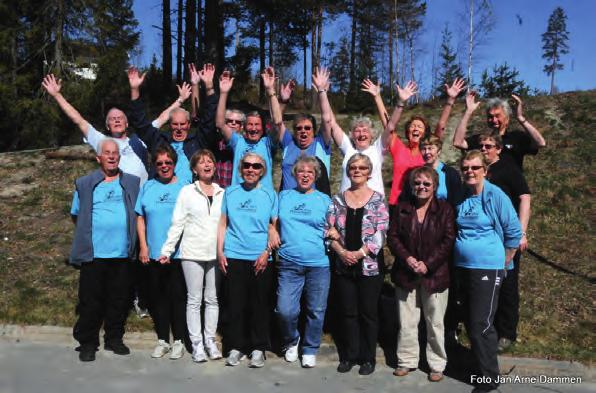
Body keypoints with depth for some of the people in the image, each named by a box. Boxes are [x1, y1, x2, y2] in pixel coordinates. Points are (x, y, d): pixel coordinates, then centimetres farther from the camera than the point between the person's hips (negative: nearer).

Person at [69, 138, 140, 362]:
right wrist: (87, 236, 5)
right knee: (90, 301, 4)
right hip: (93, 253, -1)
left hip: (122, 253, 1)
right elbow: (76, 216, 12)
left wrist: (131, 238, 4)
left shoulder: (132, 183, 8)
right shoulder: (85, 184, 7)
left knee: (118, 299, 9)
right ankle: (87, 343, 16)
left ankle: (114, 339, 23)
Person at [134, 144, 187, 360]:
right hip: (153, 253, 3)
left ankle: (179, 341, 16)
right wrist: (143, 246, 0)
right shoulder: (148, 187, 9)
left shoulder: (184, 187, 2)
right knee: (157, 297, 10)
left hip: (179, 254, -2)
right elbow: (140, 218, 8)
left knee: (178, 296, 3)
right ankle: (162, 340, 24)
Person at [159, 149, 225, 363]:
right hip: (192, 254, -2)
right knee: (194, 300, 4)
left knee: (213, 299, 9)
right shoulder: (187, 191, 1)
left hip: (216, 254, 2)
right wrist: (167, 250, -5)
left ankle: (210, 340, 20)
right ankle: (197, 343, 12)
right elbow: (177, 223, 0)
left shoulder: (223, 193, 7)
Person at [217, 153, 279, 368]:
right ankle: (236, 347, 19)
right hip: (233, 256, 1)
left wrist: (267, 252, -7)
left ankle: (258, 348, 16)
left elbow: (275, 227, 3)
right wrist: (220, 251, 3)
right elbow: (223, 223, 11)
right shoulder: (230, 192, 9)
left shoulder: (269, 194, 5)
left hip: (261, 259, -1)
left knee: (260, 305, 4)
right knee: (235, 304, 5)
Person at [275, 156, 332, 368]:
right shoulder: (284, 196, 11)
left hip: (318, 264, 0)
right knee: (285, 310, -7)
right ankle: (292, 341, 23)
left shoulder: (324, 199, 9)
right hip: (289, 263, 0)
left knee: (316, 311, 7)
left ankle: (310, 349, 28)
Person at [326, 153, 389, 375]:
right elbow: (330, 230, 3)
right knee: (347, 312, 10)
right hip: (343, 266, 3)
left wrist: (360, 253, -15)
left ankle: (368, 358, 20)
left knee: (368, 313, 6)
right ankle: (349, 356, 24)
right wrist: (342, 252, -11)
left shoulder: (378, 200, -2)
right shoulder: (338, 199, 6)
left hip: (369, 266, -2)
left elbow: (381, 234, -9)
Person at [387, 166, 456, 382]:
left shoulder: (445, 209, -2)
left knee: (435, 322, 8)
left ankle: (437, 364, 23)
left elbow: (449, 241, -8)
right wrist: (407, 258, -12)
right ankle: (407, 360, 25)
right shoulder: (402, 208, 6)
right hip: (406, 273, 2)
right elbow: (392, 237, 3)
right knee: (406, 321, 9)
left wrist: (428, 264, -15)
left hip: (435, 274, -2)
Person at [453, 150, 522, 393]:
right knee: (470, 323, 14)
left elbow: (514, 232, -6)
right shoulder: (459, 197, 3)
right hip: (461, 267, 6)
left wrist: (502, 263, -2)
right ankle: (481, 364, 32)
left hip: (487, 269, -6)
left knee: (480, 326, -3)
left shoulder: (496, 196, -11)